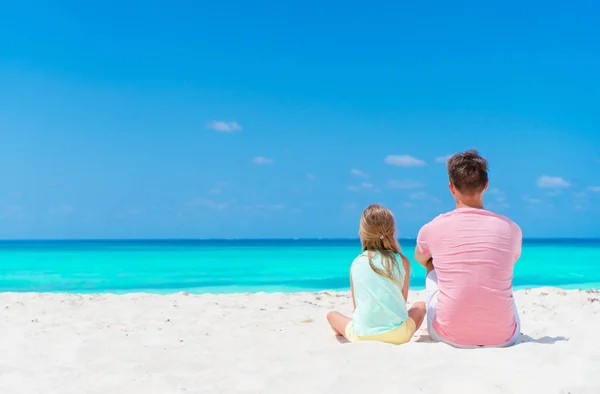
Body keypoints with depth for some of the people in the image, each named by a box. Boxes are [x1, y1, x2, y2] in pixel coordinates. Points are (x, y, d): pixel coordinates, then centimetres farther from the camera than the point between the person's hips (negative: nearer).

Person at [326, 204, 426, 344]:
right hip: (398, 335, -3)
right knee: (420, 305, 27)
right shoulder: (402, 261, 0)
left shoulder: (356, 264, 3)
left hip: (362, 336, 3)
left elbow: (356, 305, 9)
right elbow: (403, 300, 8)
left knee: (332, 315, 30)